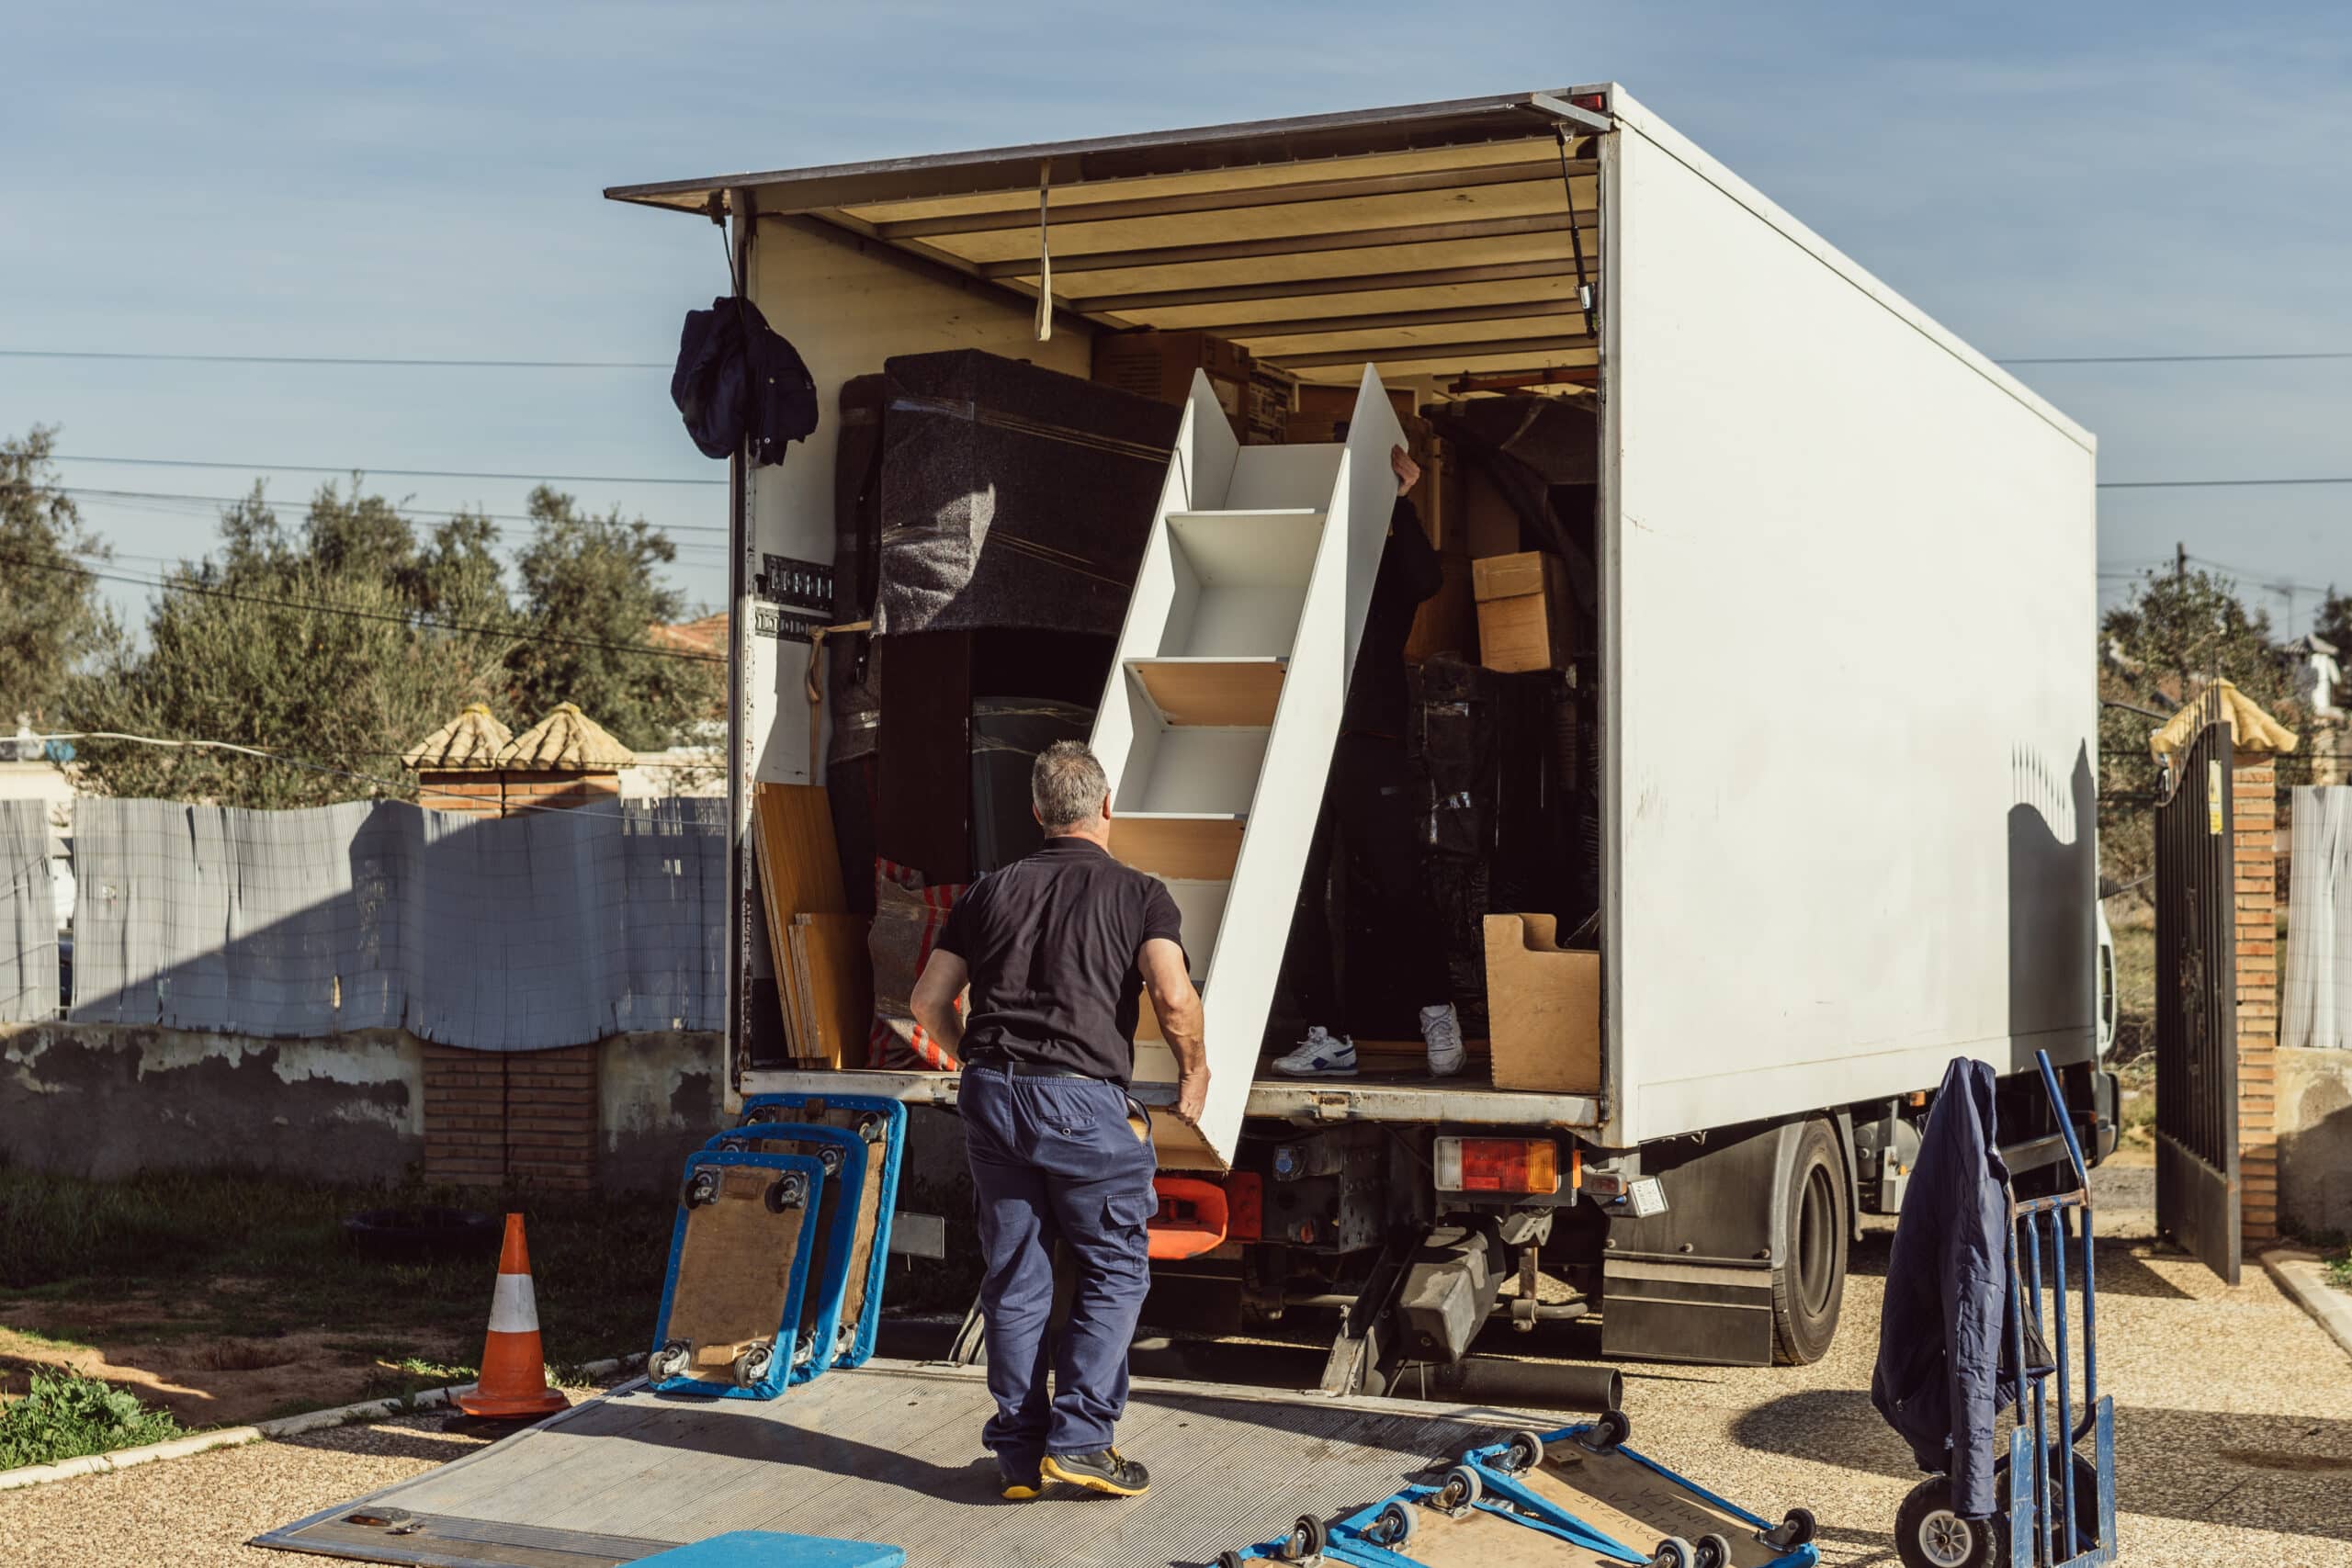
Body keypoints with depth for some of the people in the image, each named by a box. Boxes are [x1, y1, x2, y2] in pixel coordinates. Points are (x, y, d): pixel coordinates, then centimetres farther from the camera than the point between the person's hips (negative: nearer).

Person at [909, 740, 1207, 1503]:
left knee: (1013, 1277, 10)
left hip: (990, 1096, 4)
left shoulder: (992, 890, 13)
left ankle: (1021, 1454, 15)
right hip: (1082, 1099, -4)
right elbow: (1174, 996, -13)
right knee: (1115, 1268, 8)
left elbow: (929, 999, 11)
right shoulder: (1138, 893, 2)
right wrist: (1194, 1071, 4)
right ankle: (1079, 1439, 1)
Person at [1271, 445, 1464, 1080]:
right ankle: (1328, 1038, 6)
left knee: (1396, 890, -5)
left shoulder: (1388, 562, 10)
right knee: (1302, 896, 1)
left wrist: (1400, 502, -11)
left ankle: (1438, 1014, 11)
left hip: (1370, 746, -3)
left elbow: (1427, 579, -11)